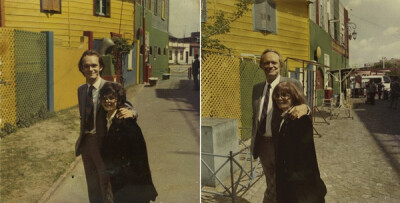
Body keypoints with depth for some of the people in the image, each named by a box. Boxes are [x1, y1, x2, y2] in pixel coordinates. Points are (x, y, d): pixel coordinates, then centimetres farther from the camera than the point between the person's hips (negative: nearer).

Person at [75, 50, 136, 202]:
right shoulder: (81, 90, 6)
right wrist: (82, 138, 19)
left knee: (106, 184, 8)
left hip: (103, 144, -6)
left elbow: (128, 108, -21)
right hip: (86, 143, 6)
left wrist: (130, 112, -44)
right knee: (92, 185, 21)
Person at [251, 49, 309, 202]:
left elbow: (301, 107, -13)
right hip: (262, 144, 5)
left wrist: (304, 108, -37)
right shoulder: (257, 88, 8)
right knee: (271, 184, 20)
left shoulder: (293, 84, -8)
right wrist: (254, 142, 14)